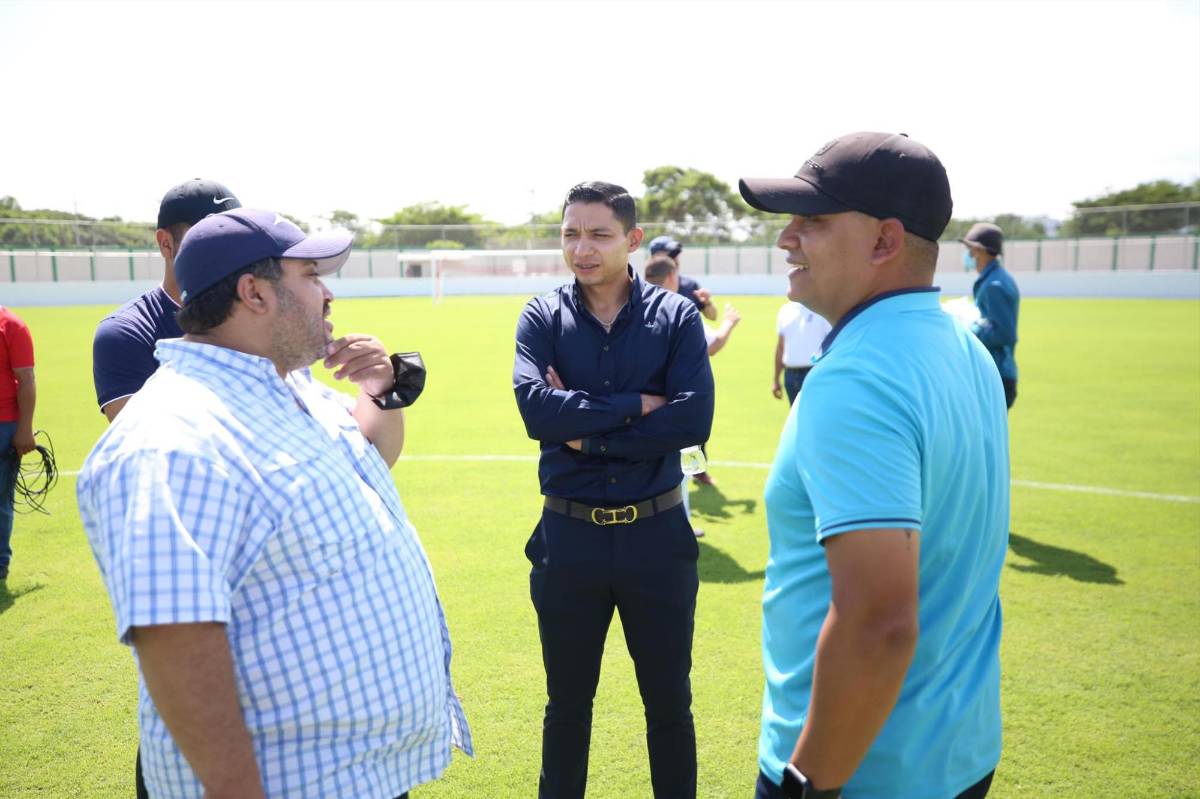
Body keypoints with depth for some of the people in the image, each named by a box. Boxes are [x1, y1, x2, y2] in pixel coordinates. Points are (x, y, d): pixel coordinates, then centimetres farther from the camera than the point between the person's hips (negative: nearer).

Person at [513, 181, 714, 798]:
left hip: (656, 534, 0)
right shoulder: (542, 318, -1)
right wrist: (639, 405, -17)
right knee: (567, 705, 19)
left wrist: (586, 434, -16)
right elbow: (535, 408, -18)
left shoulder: (676, 316, -4)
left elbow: (694, 420, -17)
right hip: (569, 535, 1)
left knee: (669, 702, 17)